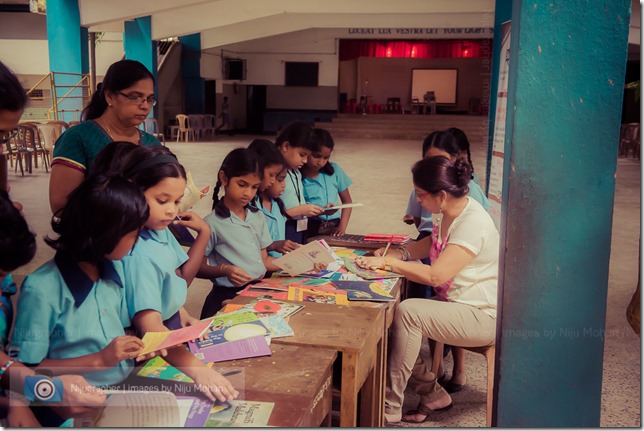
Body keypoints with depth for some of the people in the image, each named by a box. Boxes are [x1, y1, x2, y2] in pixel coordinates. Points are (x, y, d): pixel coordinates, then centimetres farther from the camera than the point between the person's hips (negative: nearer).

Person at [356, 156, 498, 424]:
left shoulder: (473, 223, -24)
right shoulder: (445, 214, 4)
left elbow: (435, 275, -31)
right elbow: (427, 245, 22)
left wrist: (387, 263, -22)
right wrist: (392, 254, 3)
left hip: (481, 316, -9)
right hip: (452, 302, 9)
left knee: (407, 312, -27)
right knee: (388, 319, -9)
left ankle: (389, 408, -16)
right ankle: (433, 396, 6)